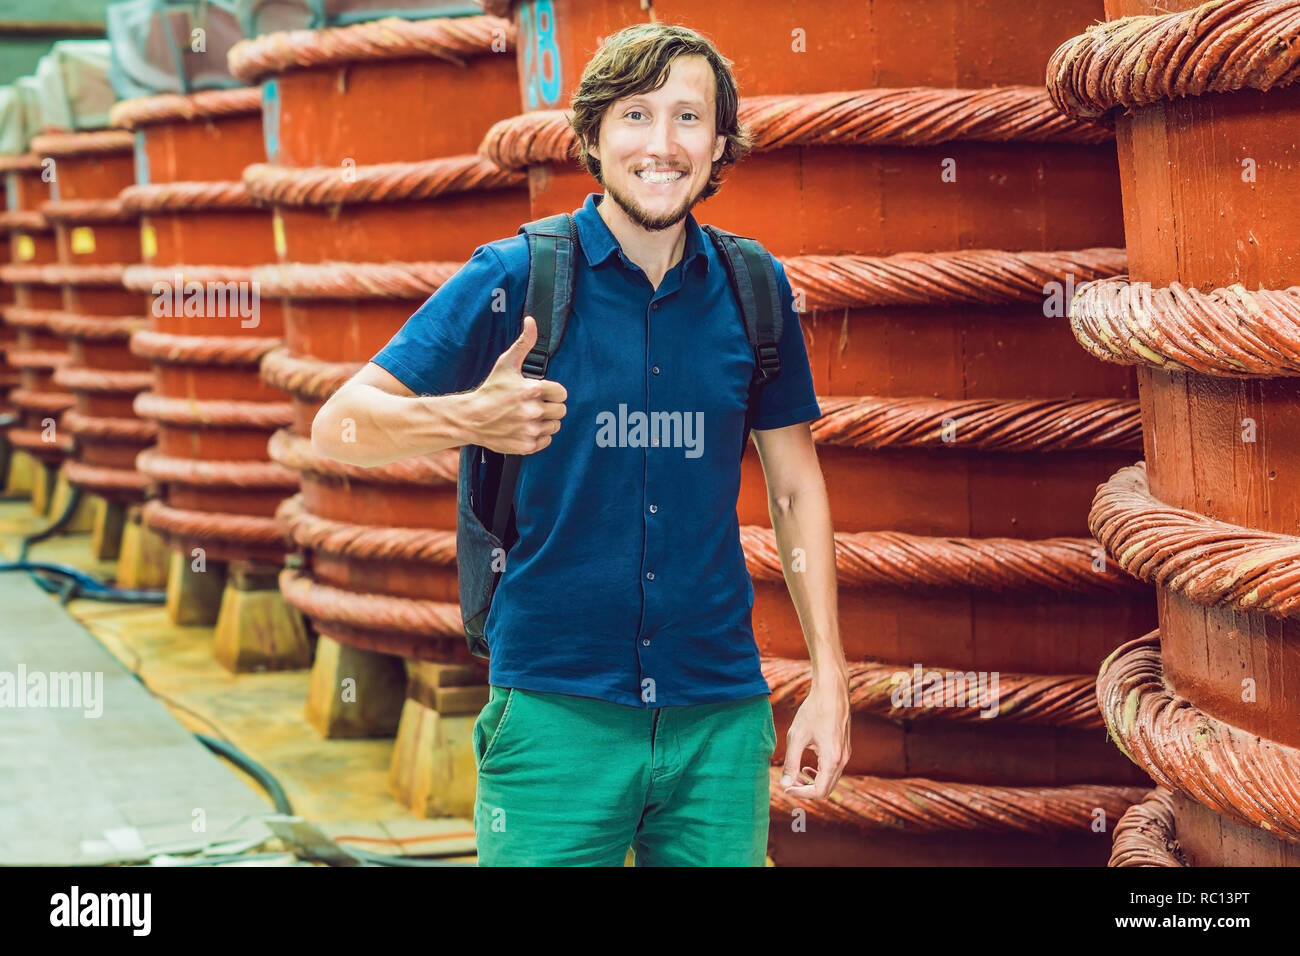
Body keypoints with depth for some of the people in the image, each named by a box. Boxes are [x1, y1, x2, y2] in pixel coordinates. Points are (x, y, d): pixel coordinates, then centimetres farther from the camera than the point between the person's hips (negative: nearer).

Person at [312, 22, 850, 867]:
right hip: (555, 709, -3)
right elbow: (338, 425, -7)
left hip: (721, 712, 3)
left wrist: (830, 678, 7)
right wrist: (466, 420, -28)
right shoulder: (514, 279, -4)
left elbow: (795, 487, 13)